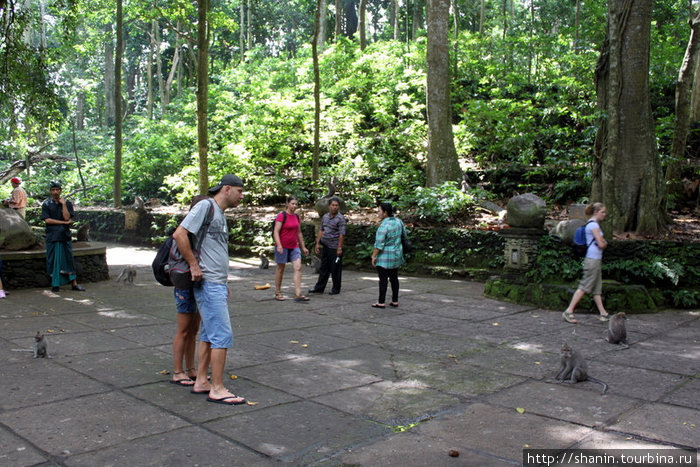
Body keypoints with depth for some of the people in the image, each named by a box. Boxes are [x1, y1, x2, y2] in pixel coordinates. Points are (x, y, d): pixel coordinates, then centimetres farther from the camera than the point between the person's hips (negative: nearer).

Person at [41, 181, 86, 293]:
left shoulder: (67, 203, 6)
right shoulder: (46, 204, 4)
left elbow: (67, 217, -7)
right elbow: (47, 220, -7)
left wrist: (63, 204, -11)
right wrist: (64, 222, -10)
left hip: (65, 235, 1)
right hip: (52, 236, -1)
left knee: (68, 258, 1)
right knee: (53, 260, 0)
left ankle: (74, 284, 4)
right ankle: (55, 284, 8)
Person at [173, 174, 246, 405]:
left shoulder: (221, 214, 18)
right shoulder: (205, 206, -10)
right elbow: (179, 234, -18)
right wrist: (194, 265, -15)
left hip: (218, 284, 10)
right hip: (208, 284, -10)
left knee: (209, 334, 13)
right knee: (222, 335, -9)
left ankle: (201, 382, 22)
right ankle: (217, 389, -2)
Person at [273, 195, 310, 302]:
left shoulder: (297, 217, 10)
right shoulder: (281, 216, -9)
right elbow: (276, 232, -15)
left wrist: (303, 247, 18)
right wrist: (279, 245, -27)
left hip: (294, 247, 6)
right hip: (283, 247, -6)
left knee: (298, 268, -7)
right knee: (280, 269, 5)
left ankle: (298, 294, -10)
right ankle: (278, 293, 18)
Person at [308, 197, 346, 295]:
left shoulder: (340, 218, -10)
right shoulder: (325, 216, 12)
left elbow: (342, 234, -14)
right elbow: (321, 230, 17)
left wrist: (339, 248, -18)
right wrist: (317, 243, 13)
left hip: (335, 248, -7)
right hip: (325, 247, 7)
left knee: (335, 269, 2)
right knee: (324, 268, 12)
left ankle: (336, 289, 13)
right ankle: (319, 288, 19)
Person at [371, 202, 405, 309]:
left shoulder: (383, 226, -22)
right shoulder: (398, 221, 1)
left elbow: (379, 244, -22)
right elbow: (404, 234, 15)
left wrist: (374, 256, -13)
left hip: (384, 256, -7)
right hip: (396, 255, 7)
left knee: (383, 279, -1)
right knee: (394, 278, 13)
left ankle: (381, 302, 3)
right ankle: (395, 301, 17)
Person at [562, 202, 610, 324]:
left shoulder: (593, 224, 17)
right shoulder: (593, 225, -13)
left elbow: (601, 242, 21)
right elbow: (601, 244, -16)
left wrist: (603, 242, 0)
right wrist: (605, 243, 5)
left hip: (596, 260, 10)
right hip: (593, 260, -10)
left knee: (597, 288, 12)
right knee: (584, 286, -9)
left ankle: (603, 313, 17)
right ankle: (569, 311, -9)